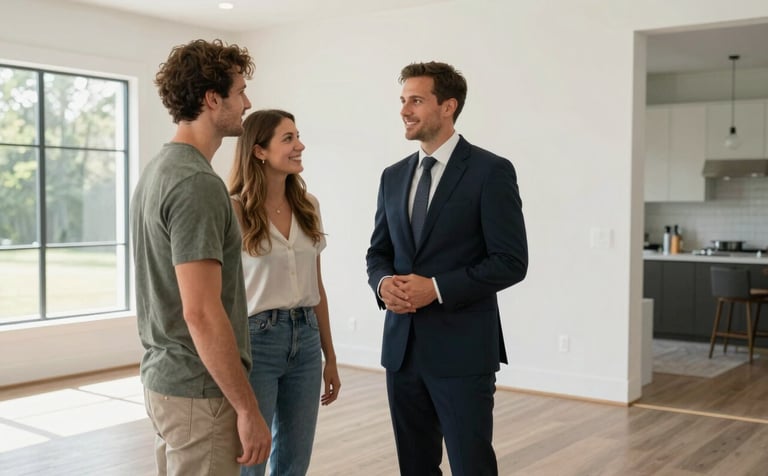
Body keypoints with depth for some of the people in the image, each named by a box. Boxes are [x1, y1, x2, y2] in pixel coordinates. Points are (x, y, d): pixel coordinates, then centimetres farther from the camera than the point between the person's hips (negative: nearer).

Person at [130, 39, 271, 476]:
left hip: (165, 376, 10)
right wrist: (248, 408, -20)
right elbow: (201, 312, -26)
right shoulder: (197, 183, -21)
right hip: (199, 390, -10)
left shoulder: (160, 169, 9)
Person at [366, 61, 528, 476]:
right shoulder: (393, 176, 12)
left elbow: (511, 261, -11)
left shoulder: (491, 171, -7)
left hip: (461, 349, -5)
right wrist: (383, 282, -7)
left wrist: (437, 288, -18)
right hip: (402, 346, 6)